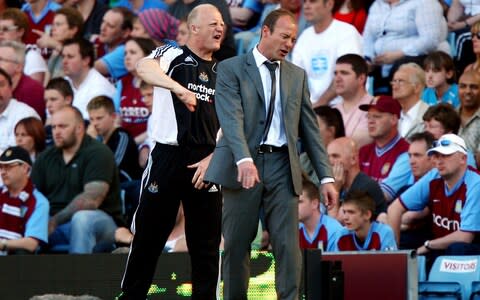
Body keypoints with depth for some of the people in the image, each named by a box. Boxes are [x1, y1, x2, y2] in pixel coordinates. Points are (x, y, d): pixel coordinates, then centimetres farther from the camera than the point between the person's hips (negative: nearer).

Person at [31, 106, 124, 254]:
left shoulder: (98, 153, -5)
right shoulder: (45, 157, 14)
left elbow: (91, 200, -18)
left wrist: (55, 221, -24)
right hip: (53, 225, 5)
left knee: (82, 218, -39)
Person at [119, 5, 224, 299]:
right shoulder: (173, 56, 2)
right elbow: (144, 68, -22)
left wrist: (211, 159, -3)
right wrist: (180, 88, -37)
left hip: (206, 162, 4)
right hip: (168, 156, -4)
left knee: (207, 242, 4)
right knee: (148, 235, 0)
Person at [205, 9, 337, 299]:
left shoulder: (297, 76, 15)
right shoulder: (231, 69, 1)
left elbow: (310, 128, 14)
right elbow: (232, 119, -13)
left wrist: (326, 176, 6)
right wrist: (244, 160, -29)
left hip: (283, 166, 3)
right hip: (244, 165, -3)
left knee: (288, 244, -6)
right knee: (237, 245, 3)